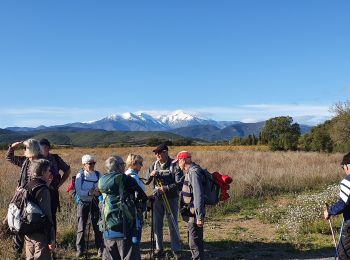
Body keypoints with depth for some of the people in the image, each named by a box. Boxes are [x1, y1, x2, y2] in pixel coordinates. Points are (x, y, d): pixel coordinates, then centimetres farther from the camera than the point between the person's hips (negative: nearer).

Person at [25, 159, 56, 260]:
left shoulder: (27, 186, 6)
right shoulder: (43, 190, -18)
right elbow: (47, 216, -20)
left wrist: (46, 184, 12)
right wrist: (51, 239, -17)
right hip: (40, 233, -8)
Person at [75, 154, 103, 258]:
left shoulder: (98, 174, -1)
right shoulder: (80, 175, -7)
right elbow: (78, 191, -15)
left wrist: (98, 192, -21)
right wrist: (89, 192, -27)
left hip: (94, 202, 1)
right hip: (83, 202, -1)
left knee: (97, 226, 3)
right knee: (81, 227, 5)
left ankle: (100, 249, 15)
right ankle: (80, 249, 18)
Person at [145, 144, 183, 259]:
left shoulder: (174, 165, -10)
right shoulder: (154, 165, 5)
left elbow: (180, 183, -14)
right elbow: (146, 181, 7)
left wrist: (167, 188, -24)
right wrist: (151, 175, -13)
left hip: (171, 198, -4)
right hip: (157, 198, 5)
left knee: (173, 224, 3)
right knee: (157, 224, 9)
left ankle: (176, 249, 16)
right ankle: (159, 249, 23)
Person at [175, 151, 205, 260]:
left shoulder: (194, 172, -21)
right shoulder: (189, 171, 12)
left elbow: (198, 195, -26)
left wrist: (200, 216, -26)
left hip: (194, 215, -10)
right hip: (191, 214, 10)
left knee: (195, 243, -3)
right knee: (193, 241, 22)